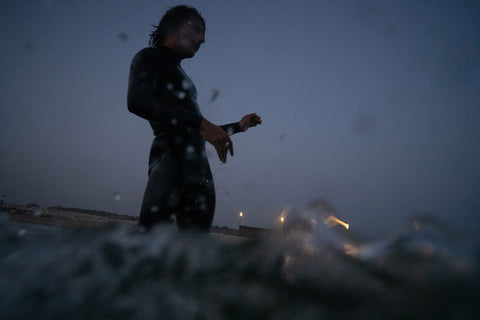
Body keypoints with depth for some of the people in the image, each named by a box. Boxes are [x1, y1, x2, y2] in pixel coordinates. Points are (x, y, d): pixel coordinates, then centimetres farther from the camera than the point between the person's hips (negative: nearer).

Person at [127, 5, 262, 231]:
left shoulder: (180, 75, 34)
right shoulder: (150, 57, 10)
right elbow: (136, 101, -12)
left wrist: (238, 126, 45)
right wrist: (200, 123, -17)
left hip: (199, 171, 8)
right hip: (171, 159, -8)